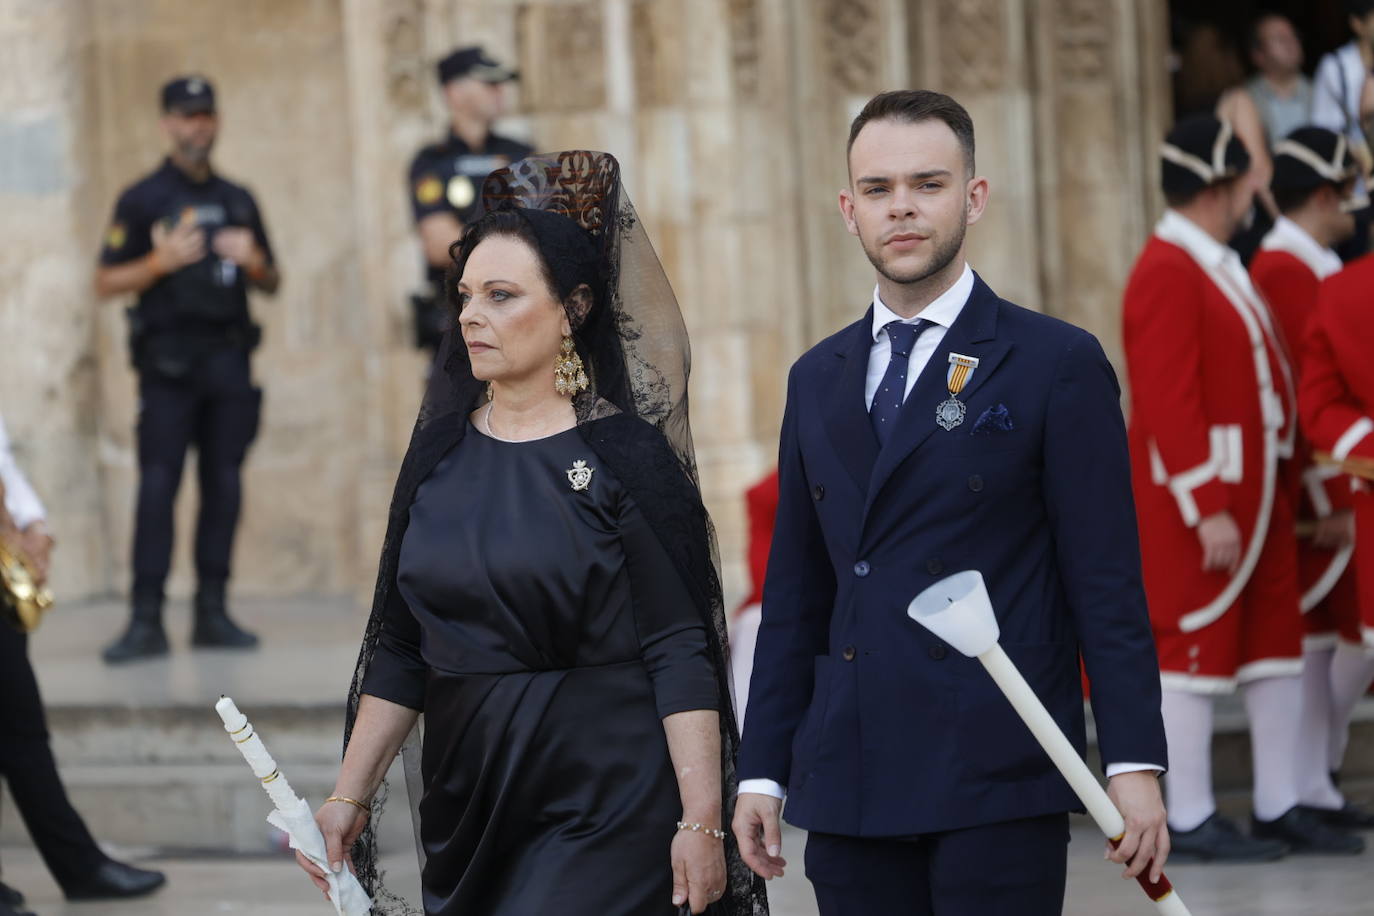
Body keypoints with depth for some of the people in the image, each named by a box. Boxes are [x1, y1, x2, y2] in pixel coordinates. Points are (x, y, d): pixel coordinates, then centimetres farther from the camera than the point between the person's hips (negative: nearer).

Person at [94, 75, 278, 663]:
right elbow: (106, 283, 0)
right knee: (157, 486, -10)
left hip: (229, 359, 4)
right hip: (168, 364, -4)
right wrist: (161, 262, -15)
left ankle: (212, 613, 8)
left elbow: (271, 283, 21)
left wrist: (253, 262, -1)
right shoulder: (142, 200, 3)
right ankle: (146, 621, -11)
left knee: (223, 484, 3)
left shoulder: (237, 200, 17)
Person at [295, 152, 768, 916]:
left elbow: (682, 655, -11)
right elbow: (400, 650, 11)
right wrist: (351, 798, 6)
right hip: (468, 805, 6)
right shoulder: (441, 453, 8)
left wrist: (701, 822, -17)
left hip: (605, 808, -5)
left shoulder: (625, 453, -7)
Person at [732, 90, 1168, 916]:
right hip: (849, 793, 5)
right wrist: (763, 770, 12)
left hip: (999, 786, -5)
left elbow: (1107, 582, -4)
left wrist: (1134, 762, -10)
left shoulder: (1058, 366, 0)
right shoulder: (817, 380, 15)